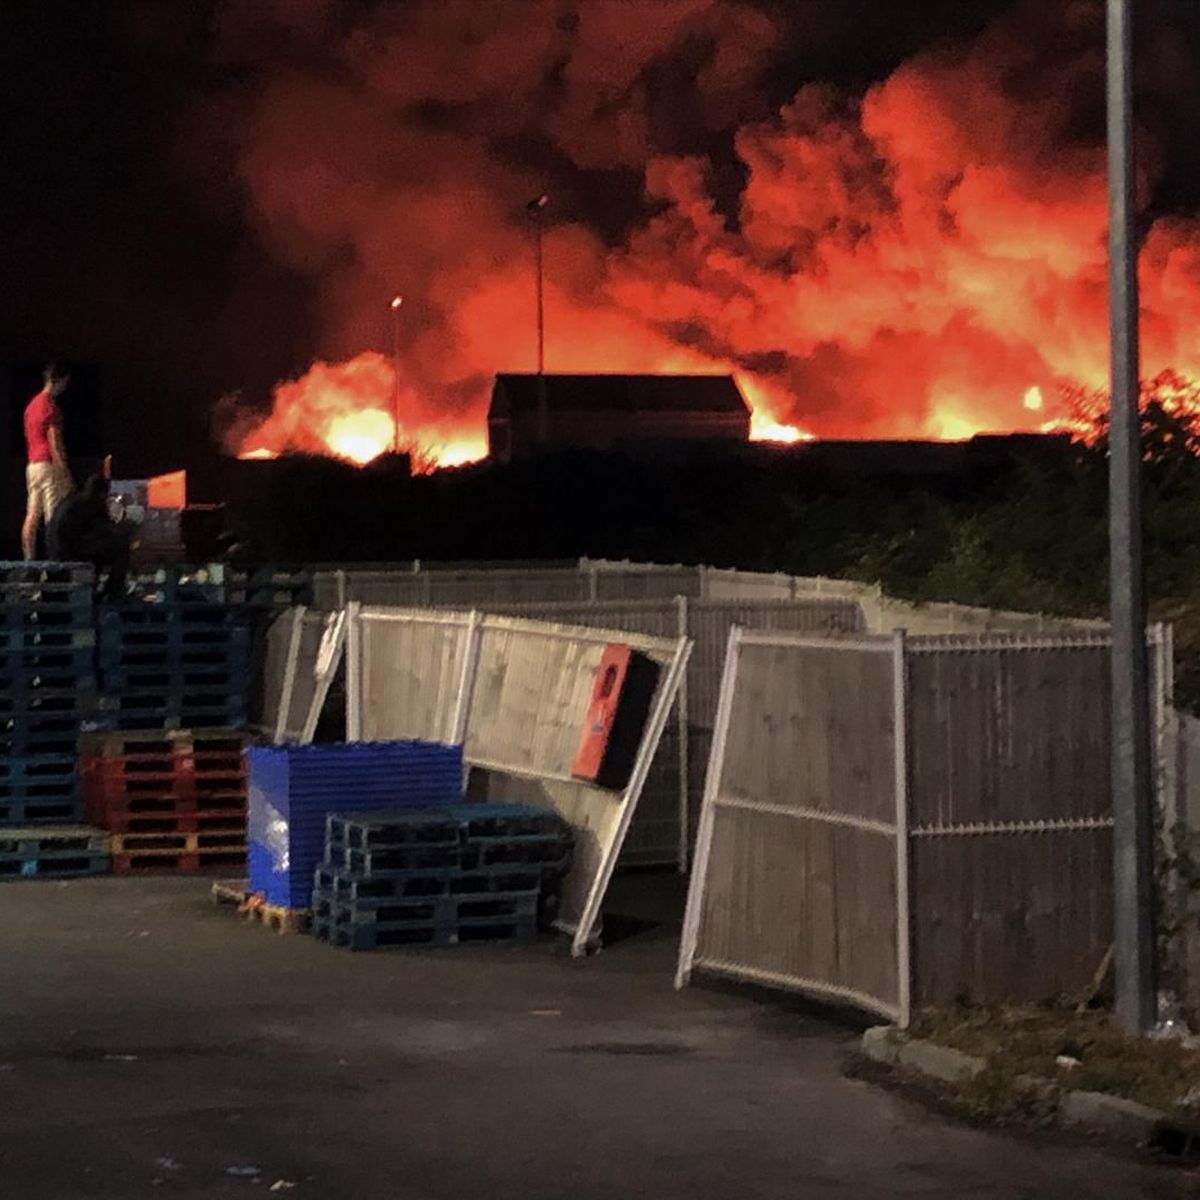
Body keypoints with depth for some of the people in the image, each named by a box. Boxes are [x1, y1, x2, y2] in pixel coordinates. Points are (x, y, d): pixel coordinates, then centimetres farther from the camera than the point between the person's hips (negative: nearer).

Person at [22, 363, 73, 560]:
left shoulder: (32, 404, 15)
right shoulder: (50, 406, -13)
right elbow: (55, 444, -16)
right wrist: (65, 472, -15)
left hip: (32, 463, 9)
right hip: (49, 465, -9)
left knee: (32, 517, 7)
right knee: (54, 518, -9)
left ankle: (29, 559, 7)